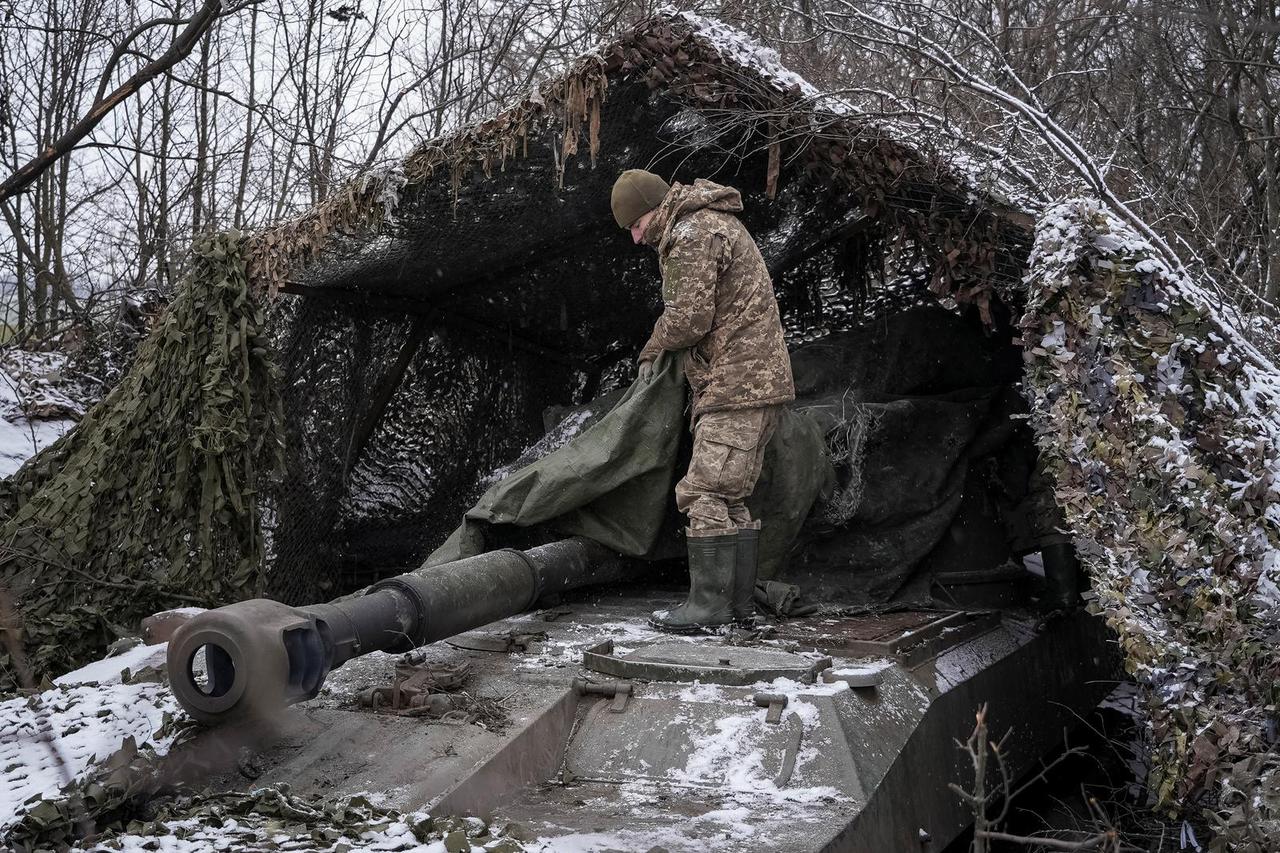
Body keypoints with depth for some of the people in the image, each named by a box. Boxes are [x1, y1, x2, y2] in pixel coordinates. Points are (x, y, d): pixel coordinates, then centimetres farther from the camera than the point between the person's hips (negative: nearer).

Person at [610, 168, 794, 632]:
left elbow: (689, 318, -18)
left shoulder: (690, 234, -12)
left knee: (706, 493, -10)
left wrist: (651, 351, 0)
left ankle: (709, 604, -7)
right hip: (757, 381, 11)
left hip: (738, 385, -11)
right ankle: (737, 599, 16)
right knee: (731, 497, 12)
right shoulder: (714, 222, 21)